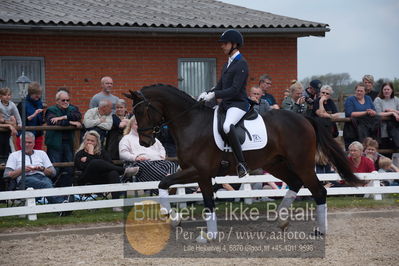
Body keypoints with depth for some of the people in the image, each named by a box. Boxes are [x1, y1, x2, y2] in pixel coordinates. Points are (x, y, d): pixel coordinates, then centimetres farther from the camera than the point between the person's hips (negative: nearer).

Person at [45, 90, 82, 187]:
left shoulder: (72, 109, 15)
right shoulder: (51, 110, 2)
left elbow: (78, 115, -7)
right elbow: (55, 123, -17)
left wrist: (63, 117, -18)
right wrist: (72, 123, -18)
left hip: (68, 143, 5)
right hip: (55, 143, -5)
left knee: (69, 169, 6)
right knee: (54, 169, -8)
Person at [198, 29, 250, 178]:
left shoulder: (241, 64, -11)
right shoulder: (228, 63, 18)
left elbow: (235, 90, -19)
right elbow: (220, 86, 18)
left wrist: (214, 95, -24)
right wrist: (208, 93, 0)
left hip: (238, 104, -10)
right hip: (225, 104, 10)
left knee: (227, 126, -37)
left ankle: (241, 164, -35)